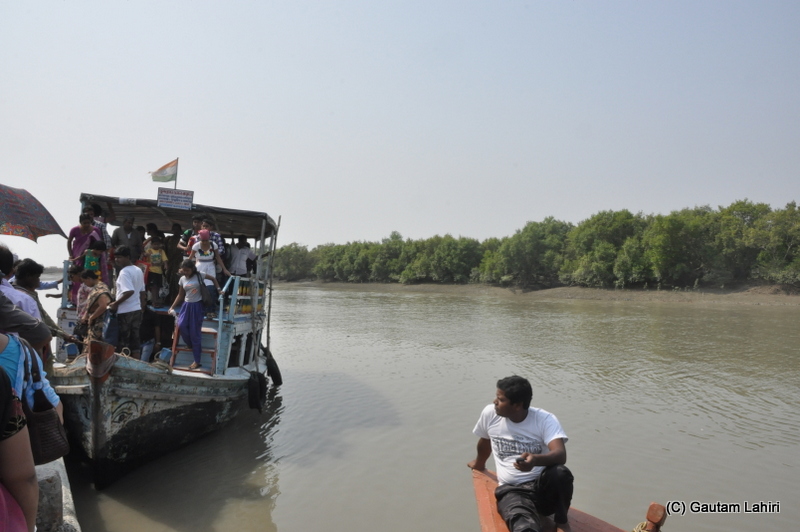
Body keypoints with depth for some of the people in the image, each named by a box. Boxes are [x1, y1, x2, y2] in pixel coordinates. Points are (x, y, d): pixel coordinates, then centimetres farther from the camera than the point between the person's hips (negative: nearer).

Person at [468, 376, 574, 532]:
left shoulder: (545, 419, -11)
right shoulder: (489, 414, -3)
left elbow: (561, 455, -26)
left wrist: (536, 460, -47)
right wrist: (479, 463, 38)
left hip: (543, 486, 1)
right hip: (511, 490, -1)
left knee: (560, 473, -34)